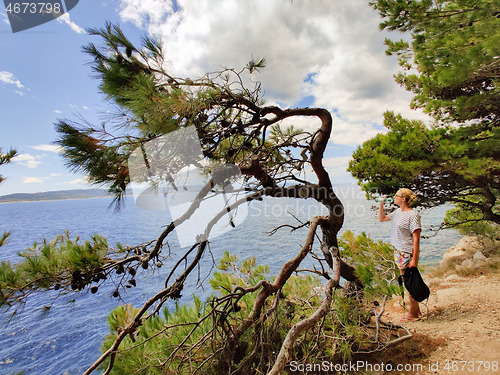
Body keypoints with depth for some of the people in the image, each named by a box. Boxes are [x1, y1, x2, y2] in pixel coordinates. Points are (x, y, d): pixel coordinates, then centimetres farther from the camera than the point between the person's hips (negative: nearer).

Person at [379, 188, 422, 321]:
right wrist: (381, 205, 10)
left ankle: (413, 313, 19)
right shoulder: (398, 212, 8)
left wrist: (414, 260, -20)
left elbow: (416, 239, -18)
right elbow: (382, 219, 24)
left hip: (408, 253, -8)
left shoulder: (413, 215, -16)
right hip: (399, 252, 8)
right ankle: (416, 310, 31)